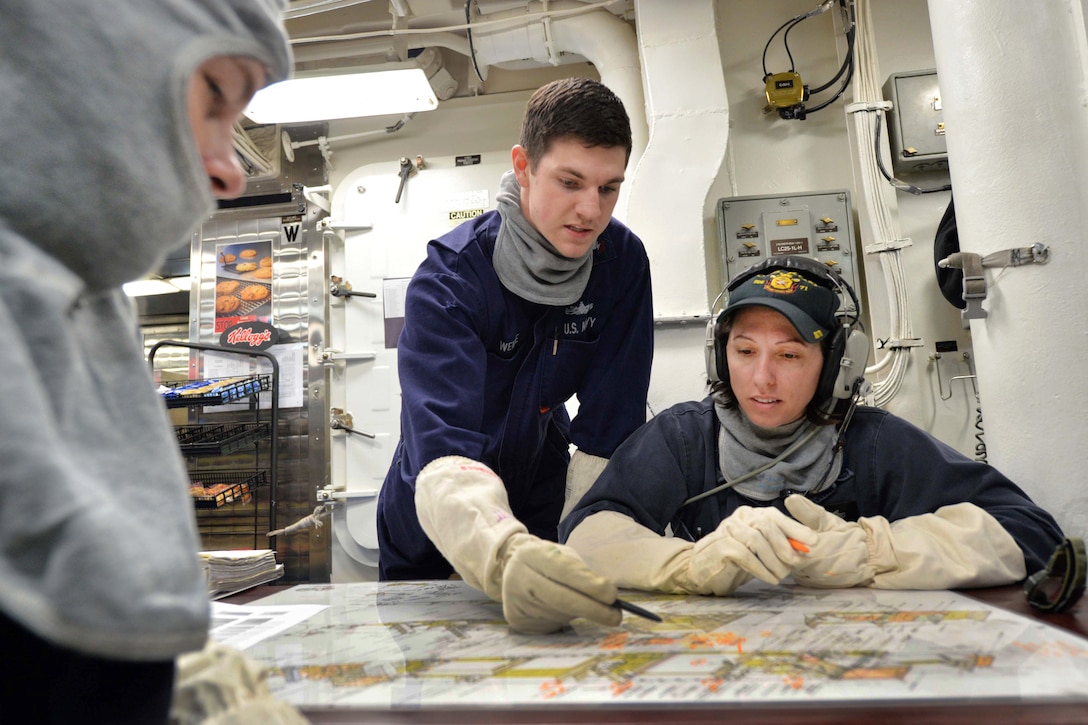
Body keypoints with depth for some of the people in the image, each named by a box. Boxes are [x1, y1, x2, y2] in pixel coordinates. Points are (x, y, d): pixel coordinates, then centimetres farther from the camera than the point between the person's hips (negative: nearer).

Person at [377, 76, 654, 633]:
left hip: (540, 507, 2)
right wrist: (506, 559, -63)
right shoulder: (450, 278, -30)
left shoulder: (622, 260, -19)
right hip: (430, 536, -1)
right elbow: (441, 447, -44)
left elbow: (607, 435, -17)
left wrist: (577, 569, -21)